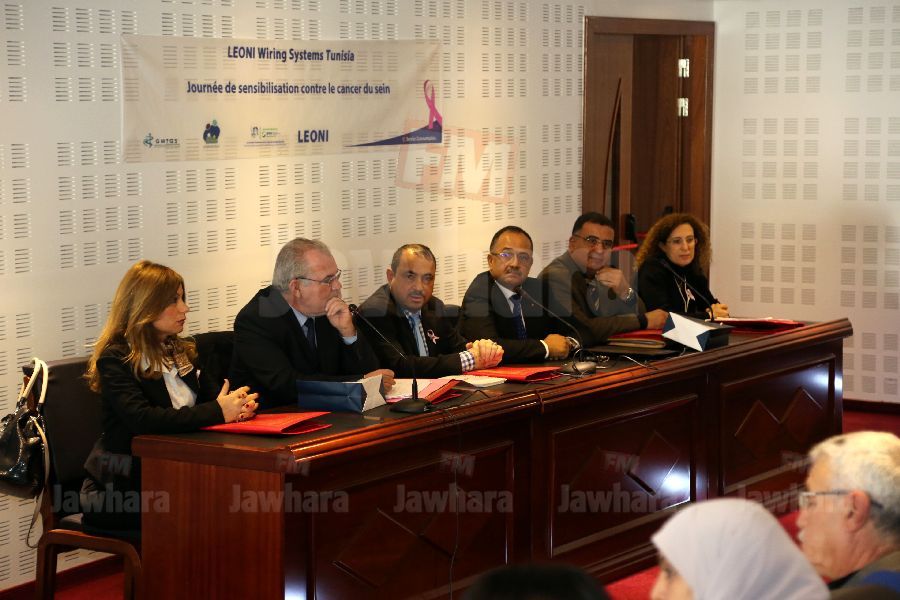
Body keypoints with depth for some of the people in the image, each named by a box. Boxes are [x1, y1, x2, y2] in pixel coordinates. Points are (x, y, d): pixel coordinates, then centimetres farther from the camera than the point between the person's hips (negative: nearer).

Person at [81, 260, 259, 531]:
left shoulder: (181, 351, 15)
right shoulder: (116, 359, -10)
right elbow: (141, 420, -26)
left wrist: (239, 405, -13)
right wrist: (217, 412, -27)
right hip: (119, 487, -7)